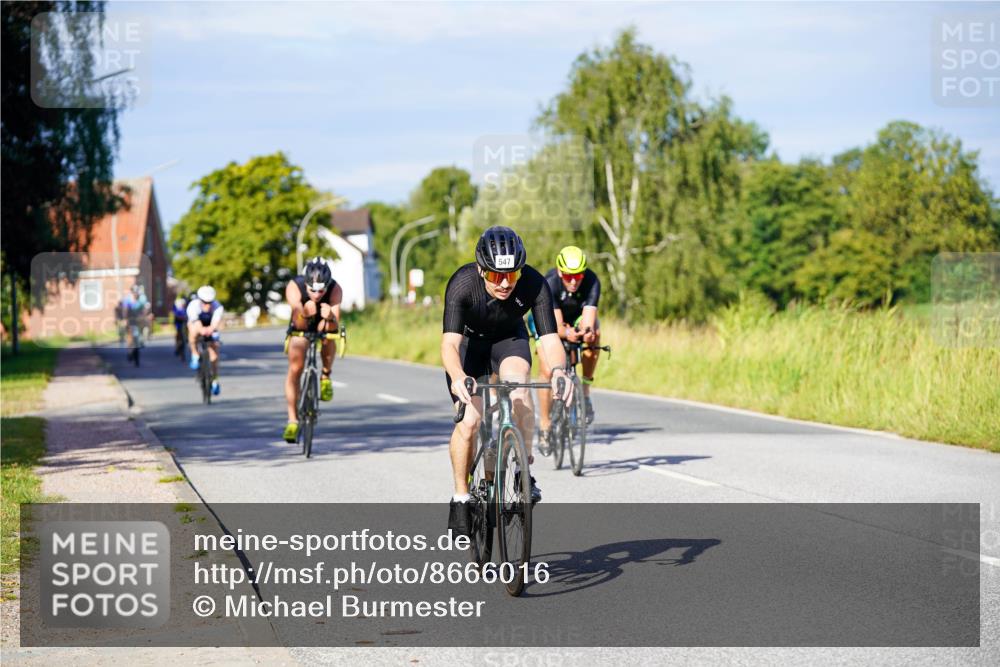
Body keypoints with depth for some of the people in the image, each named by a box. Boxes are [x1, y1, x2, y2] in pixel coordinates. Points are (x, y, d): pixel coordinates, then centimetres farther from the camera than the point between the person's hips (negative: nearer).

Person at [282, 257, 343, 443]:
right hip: (300, 327, 0)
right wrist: (305, 314, -64)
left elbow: (334, 327, -38)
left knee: (329, 339, -34)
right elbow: (299, 324, -42)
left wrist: (330, 318, -60)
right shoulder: (294, 287, -33)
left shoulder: (335, 290, -32)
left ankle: (326, 376, -7)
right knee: (295, 368, -18)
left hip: (325, 326, 0)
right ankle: (292, 420, -10)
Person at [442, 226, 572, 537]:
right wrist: (457, 377, -64)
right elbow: (449, 342, -43)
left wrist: (558, 369, -57)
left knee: (518, 389, -31)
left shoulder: (534, 284, -31)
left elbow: (549, 338, -36)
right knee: (469, 421, -15)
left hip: (509, 338, 1)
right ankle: (461, 497, 6)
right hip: (469, 340, -1)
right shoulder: (462, 284, -35)